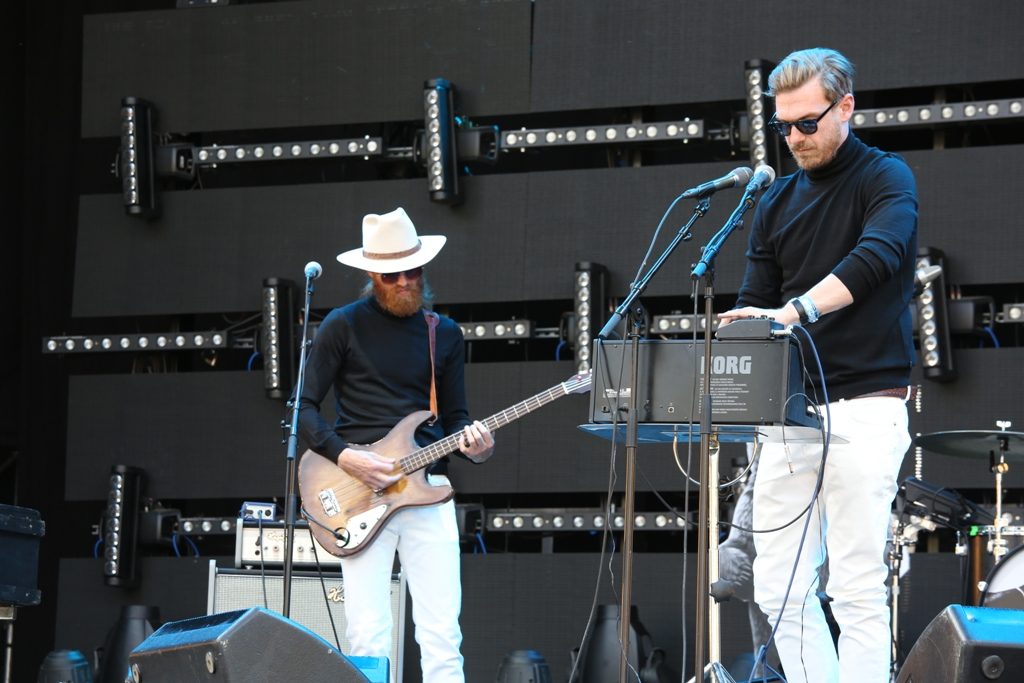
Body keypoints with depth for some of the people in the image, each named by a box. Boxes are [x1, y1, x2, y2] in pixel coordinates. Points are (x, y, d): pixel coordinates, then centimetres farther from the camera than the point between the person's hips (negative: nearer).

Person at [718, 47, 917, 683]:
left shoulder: (886, 178, -2)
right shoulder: (777, 203, 16)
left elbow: (875, 257, -22)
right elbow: (755, 302, 15)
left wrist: (794, 310, -35)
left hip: (864, 409, -6)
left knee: (857, 592, -8)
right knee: (780, 594, 4)